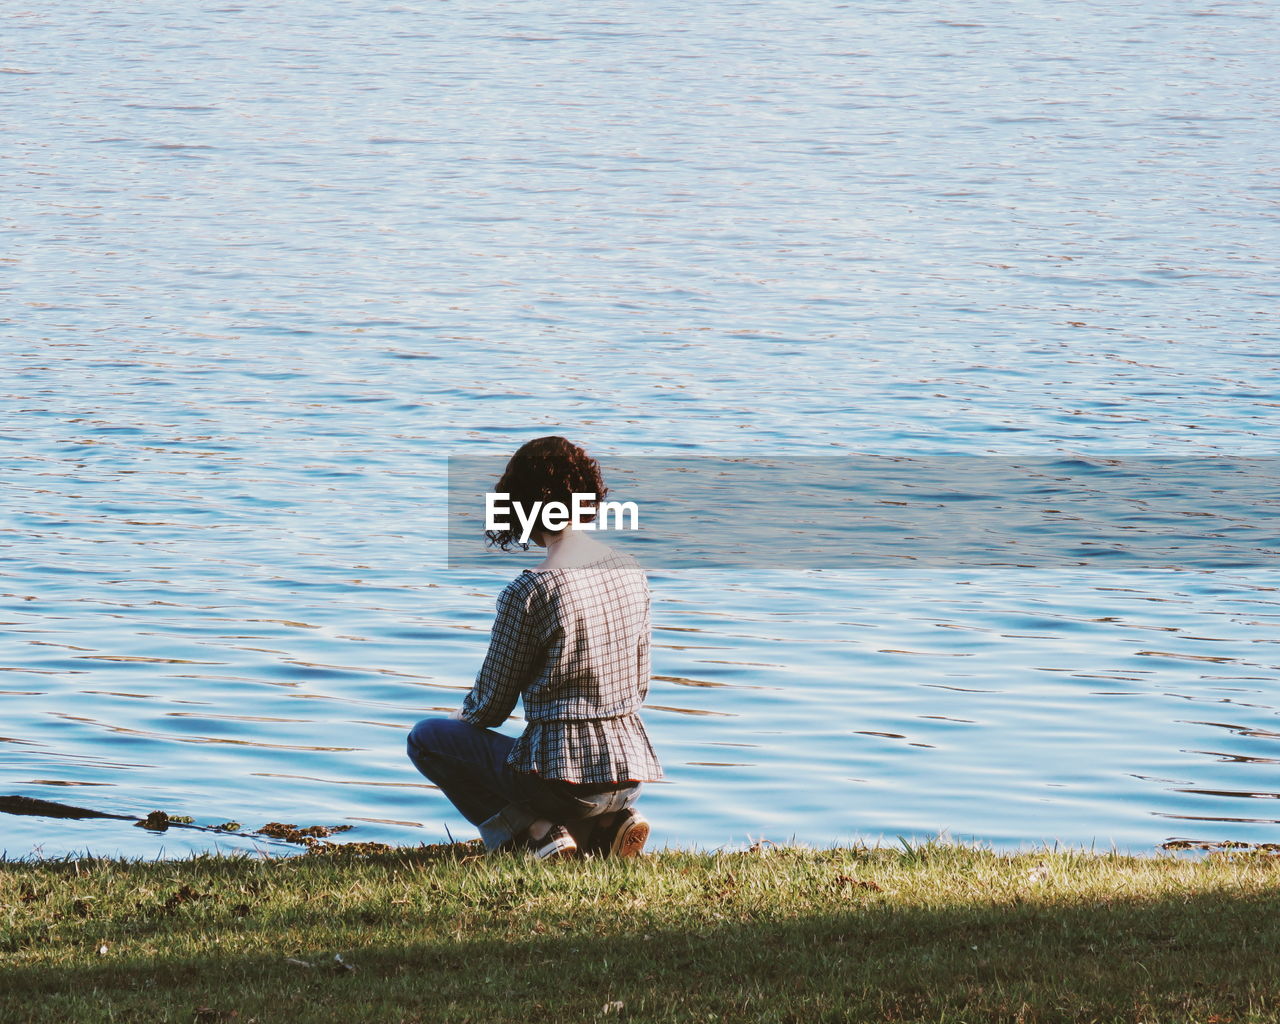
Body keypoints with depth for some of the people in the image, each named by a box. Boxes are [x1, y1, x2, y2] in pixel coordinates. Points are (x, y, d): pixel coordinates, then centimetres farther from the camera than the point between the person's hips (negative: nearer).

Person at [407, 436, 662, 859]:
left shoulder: (529, 591, -15)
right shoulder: (631, 572, 4)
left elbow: (492, 706, -4)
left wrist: (462, 719, 19)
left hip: (563, 775, -6)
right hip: (630, 774, 6)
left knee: (426, 738, 13)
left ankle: (533, 830, -1)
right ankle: (608, 824, 8)